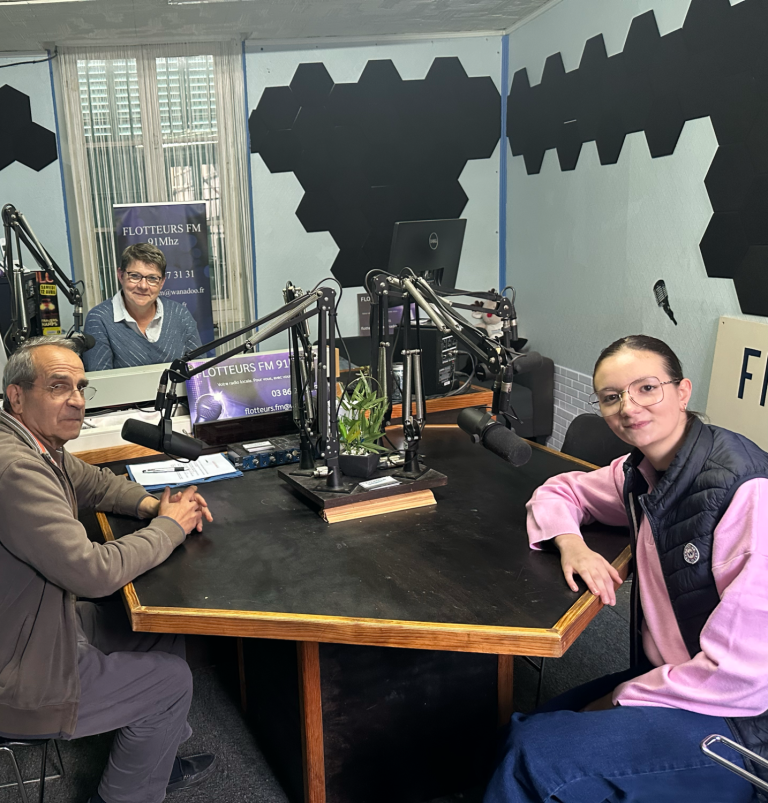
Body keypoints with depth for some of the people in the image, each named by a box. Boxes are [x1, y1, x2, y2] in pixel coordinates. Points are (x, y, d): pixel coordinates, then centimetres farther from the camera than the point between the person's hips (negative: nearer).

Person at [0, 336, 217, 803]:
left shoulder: (39, 444, 0)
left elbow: (96, 482, 19)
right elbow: (94, 572, -33)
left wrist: (153, 504, -1)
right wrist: (169, 526, -17)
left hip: (44, 621, 9)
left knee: (166, 630, 15)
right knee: (170, 680, 2)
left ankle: (157, 759, 35)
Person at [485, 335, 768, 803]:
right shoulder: (643, 471, 0)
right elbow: (560, 491, 16)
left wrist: (619, 698, -13)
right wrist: (570, 542, -7)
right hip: (665, 678, 7)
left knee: (535, 754, -19)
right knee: (521, 733, -3)